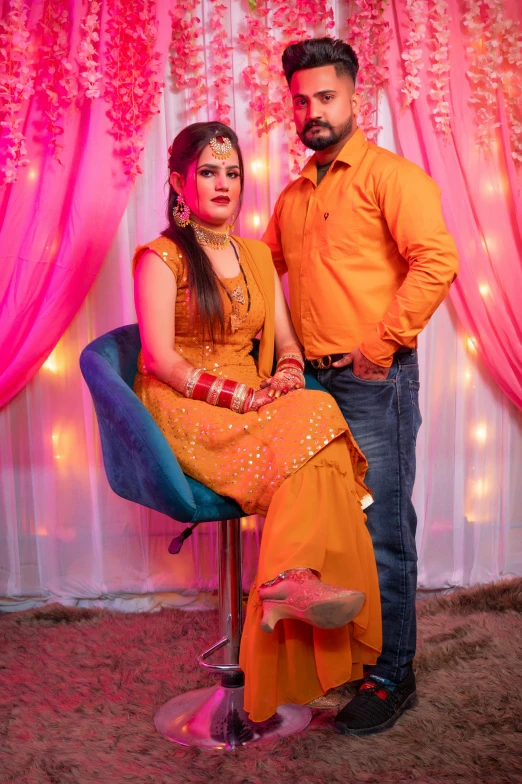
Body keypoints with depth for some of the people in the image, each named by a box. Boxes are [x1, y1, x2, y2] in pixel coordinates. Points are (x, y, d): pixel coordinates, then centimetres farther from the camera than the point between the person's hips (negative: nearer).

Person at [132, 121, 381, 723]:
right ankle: (292, 581, -31)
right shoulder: (160, 257, -1)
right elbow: (161, 360, -12)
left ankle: (291, 587, -30)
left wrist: (286, 379, -8)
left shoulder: (256, 255, 18)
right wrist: (245, 396, -19)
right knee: (314, 418, -30)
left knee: (313, 434, -28)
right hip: (183, 414, -5)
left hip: (252, 411, 6)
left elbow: (287, 344, 16)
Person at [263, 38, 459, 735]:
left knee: (382, 533, -1)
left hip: (371, 382, -7)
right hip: (311, 382, 7)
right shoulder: (294, 195, 18)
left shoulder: (389, 175, -4)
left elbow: (437, 260, -16)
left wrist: (380, 344, -16)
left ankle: (392, 677, 12)